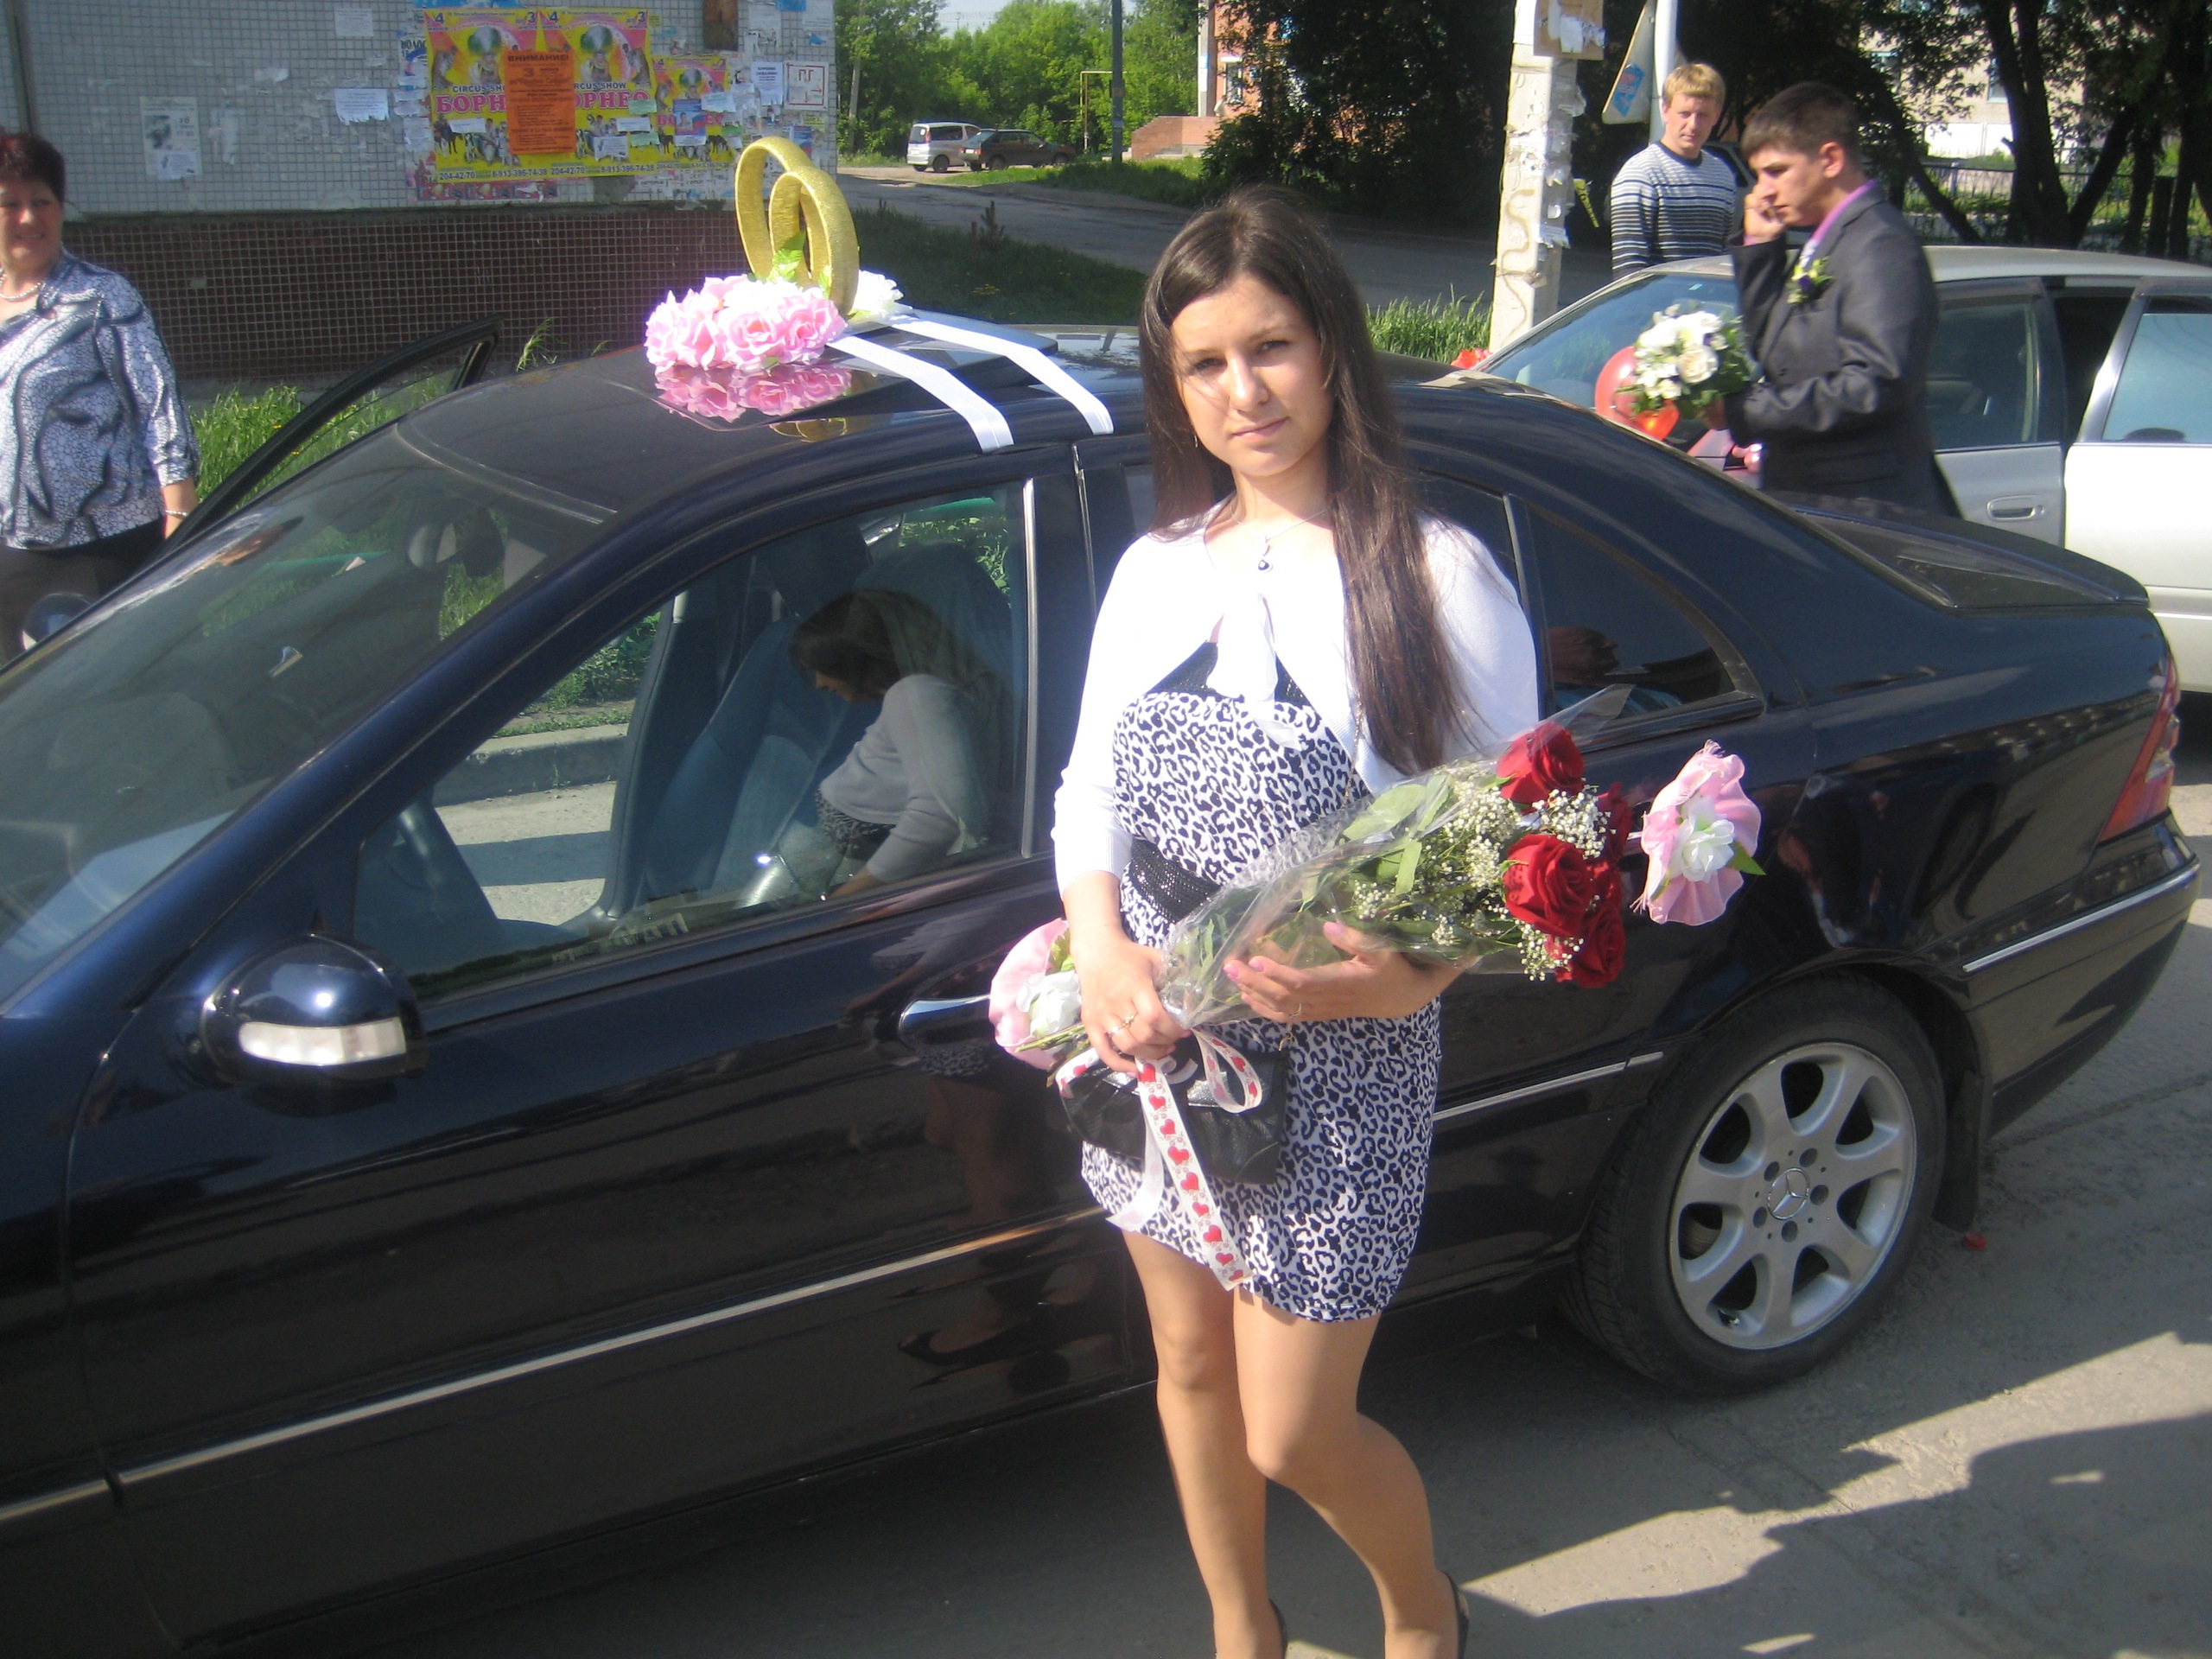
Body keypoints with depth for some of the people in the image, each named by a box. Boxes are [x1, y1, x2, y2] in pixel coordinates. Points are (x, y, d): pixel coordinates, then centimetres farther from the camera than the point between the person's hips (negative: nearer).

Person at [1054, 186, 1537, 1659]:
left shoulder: (1440, 577, -12)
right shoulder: (1159, 569, 4)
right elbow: (1089, 790, 8)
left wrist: (1404, 975, -29)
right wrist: (1102, 951, -11)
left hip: (1342, 1061, -5)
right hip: (1157, 1042, 5)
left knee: (1293, 1433, 3)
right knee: (1191, 1365, 19)